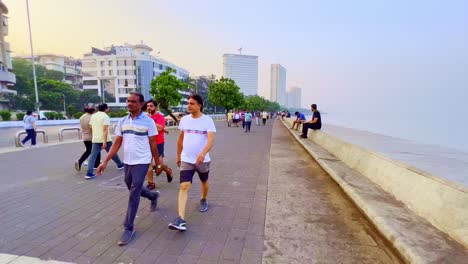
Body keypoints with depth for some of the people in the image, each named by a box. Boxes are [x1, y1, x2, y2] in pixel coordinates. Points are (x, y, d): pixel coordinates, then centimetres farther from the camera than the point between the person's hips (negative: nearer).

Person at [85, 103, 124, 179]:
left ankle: (89, 173, -6)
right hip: (105, 139, -5)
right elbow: (105, 130, -18)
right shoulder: (105, 116, -10)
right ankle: (120, 165, 31)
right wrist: (105, 142, -21)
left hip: (95, 139, 5)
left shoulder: (93, 116, 11)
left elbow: (91, 128, 16)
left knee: (93, 156, 0)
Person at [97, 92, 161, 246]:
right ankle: (153, 196, 49)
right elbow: (117, 143, 8)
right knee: (133, 189, 21)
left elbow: (153, 145, -5)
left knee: (133, 195, -3)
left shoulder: (148, 121, -9)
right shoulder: (122, 122, 6)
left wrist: (157, 164, 0)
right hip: (127, 162, 6)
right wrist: (105, 161, 2)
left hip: (141, 162, -6)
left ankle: (129, 228, 11)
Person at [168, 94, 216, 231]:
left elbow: (210, 139, -23)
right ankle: (181, 219, -12)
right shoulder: (184, 119, 1)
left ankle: (203, 200, 50)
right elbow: (180, 139, 12)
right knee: (184, 187, -10)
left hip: (203, 160, -1)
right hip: (186, 160, 2)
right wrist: (178, 156, 17)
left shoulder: (208, 120, -11)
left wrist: (203, 153, -40)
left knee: (204, 182, 20)